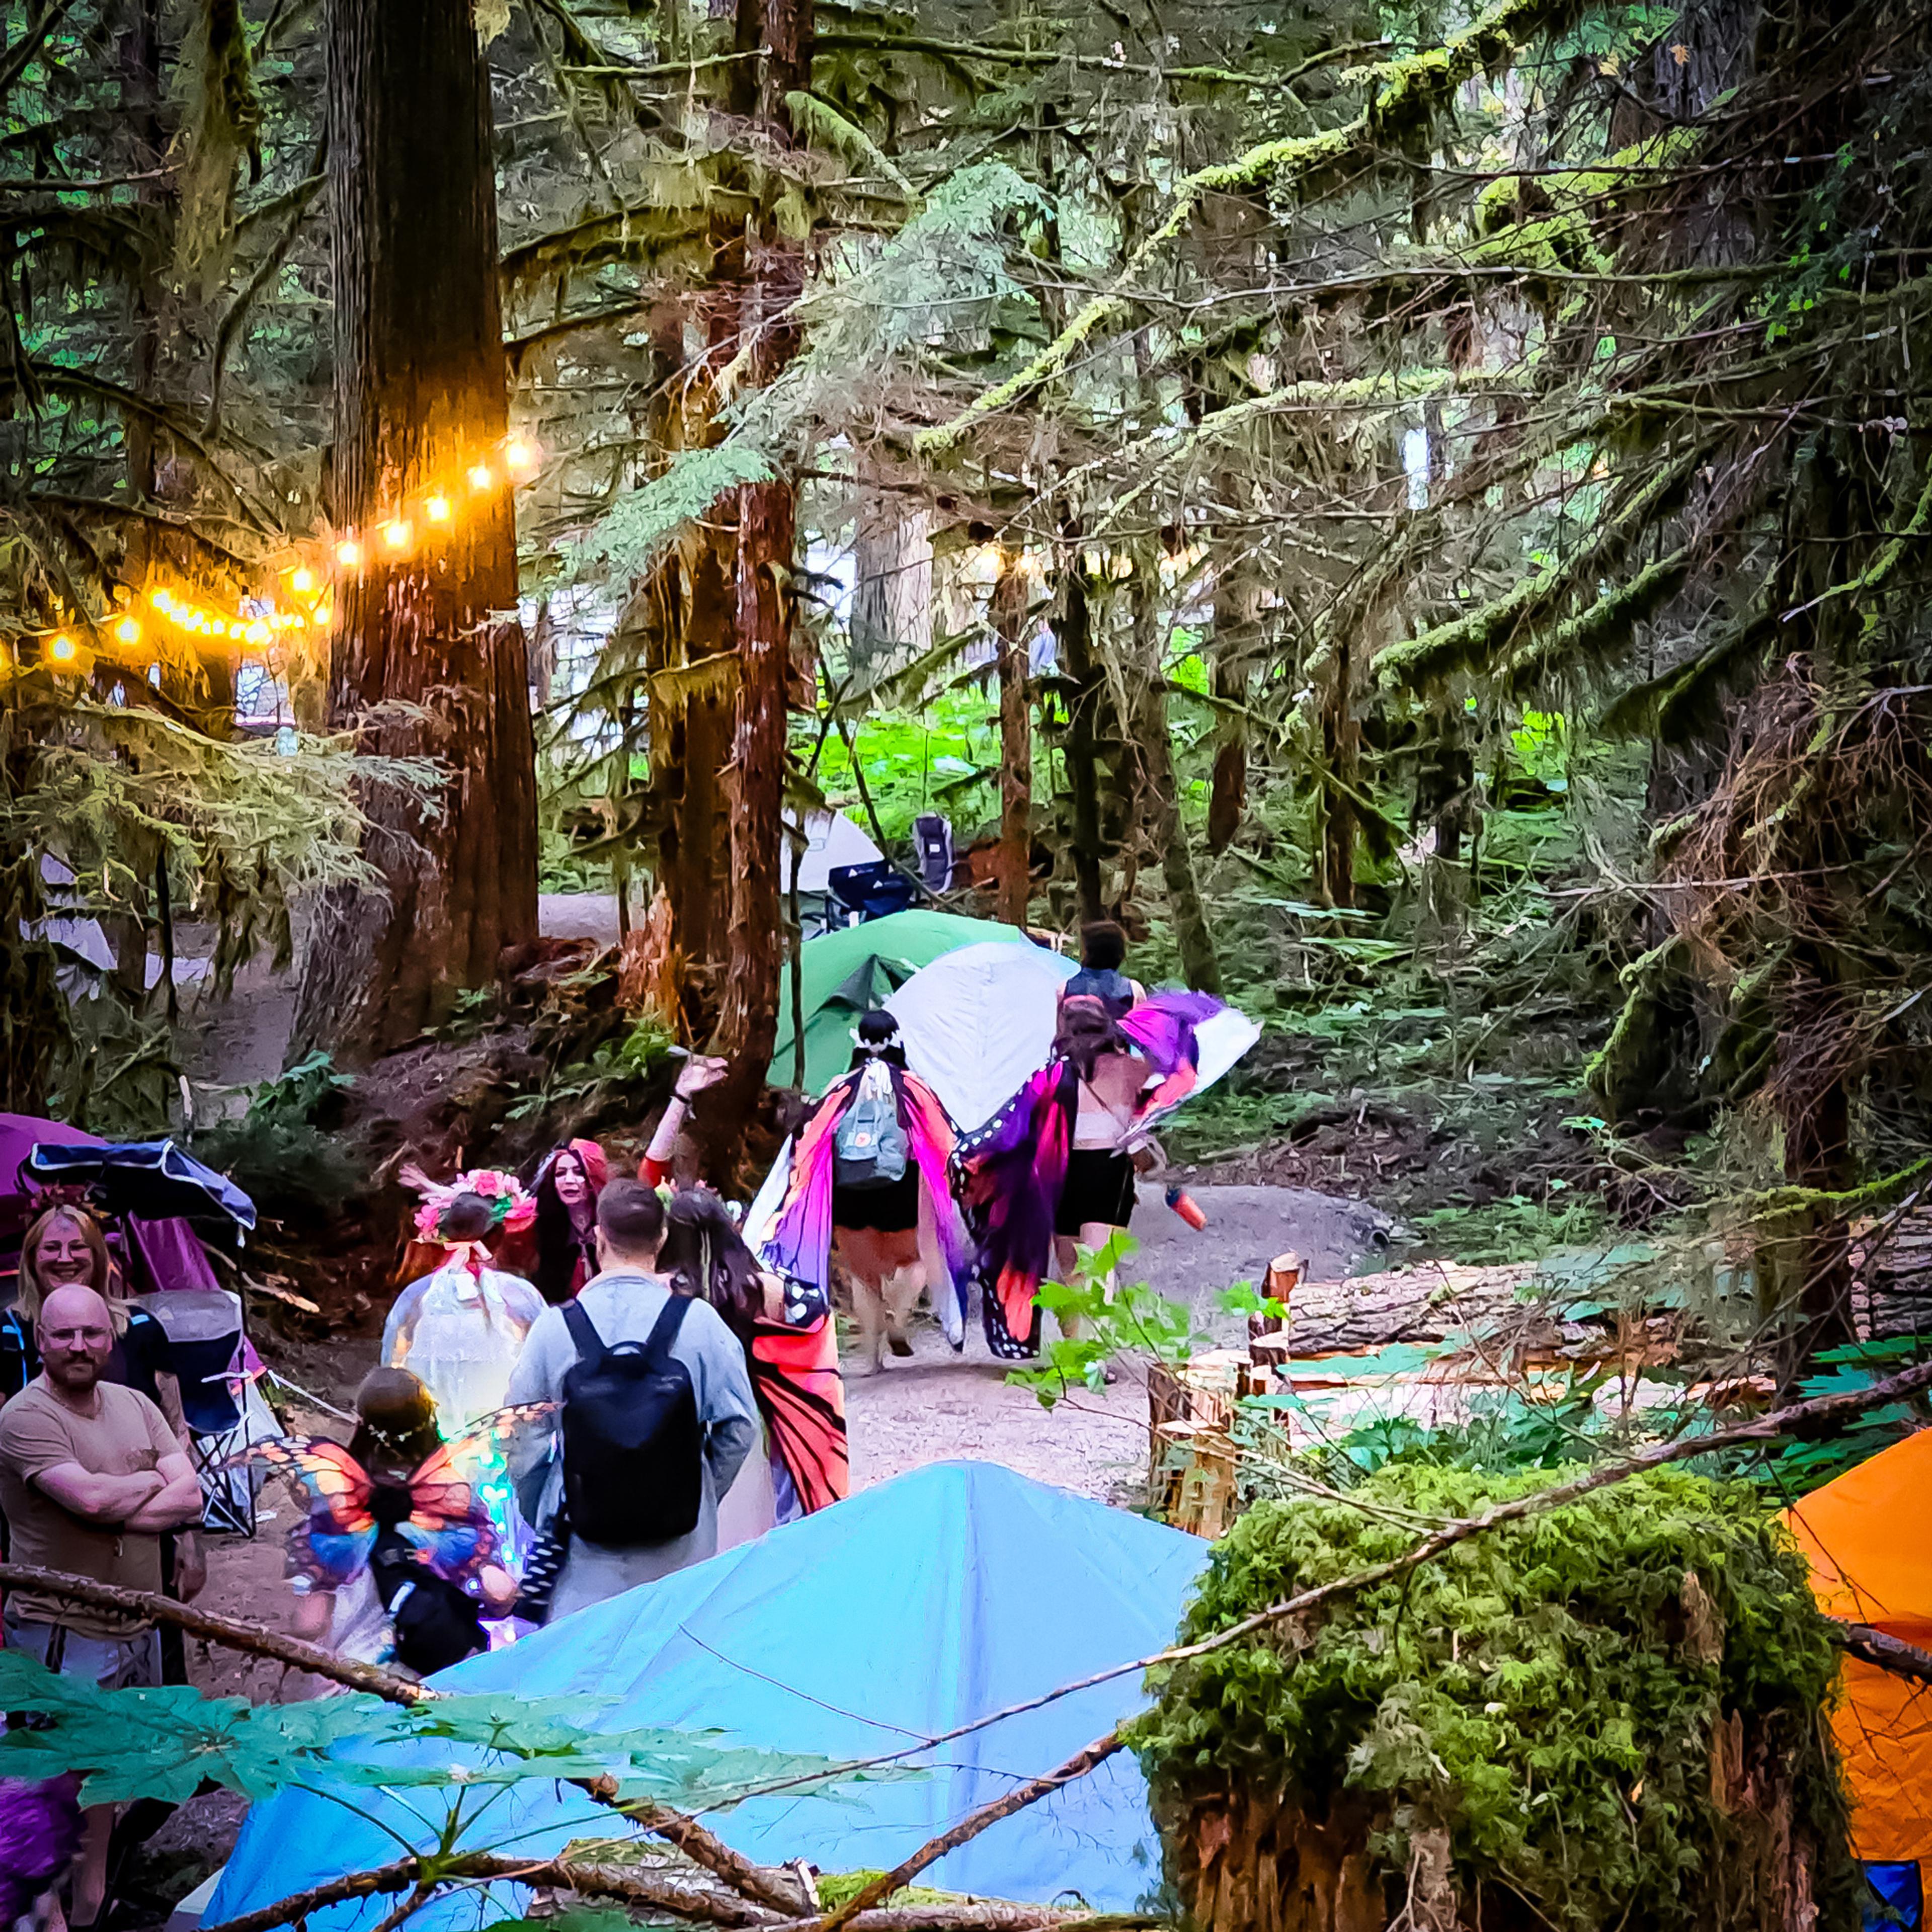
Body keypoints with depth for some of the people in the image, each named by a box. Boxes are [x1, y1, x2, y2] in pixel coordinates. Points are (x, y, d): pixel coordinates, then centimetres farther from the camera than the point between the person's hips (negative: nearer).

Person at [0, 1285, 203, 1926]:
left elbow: (190, 1497, -1)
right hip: (62, 1632, -7)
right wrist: (151, 1481, -8)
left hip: (136, 1625, 7)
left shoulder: (134, 1406, 7)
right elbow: (89, 1497, -27)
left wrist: (115, 1510, -16)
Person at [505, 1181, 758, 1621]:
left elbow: (525, 1437, -1)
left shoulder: (555, 1326, -6)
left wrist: (542, 1519, 12)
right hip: (680, 1553, 0)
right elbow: (738, 1429, -5)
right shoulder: (700, 1322, -7)